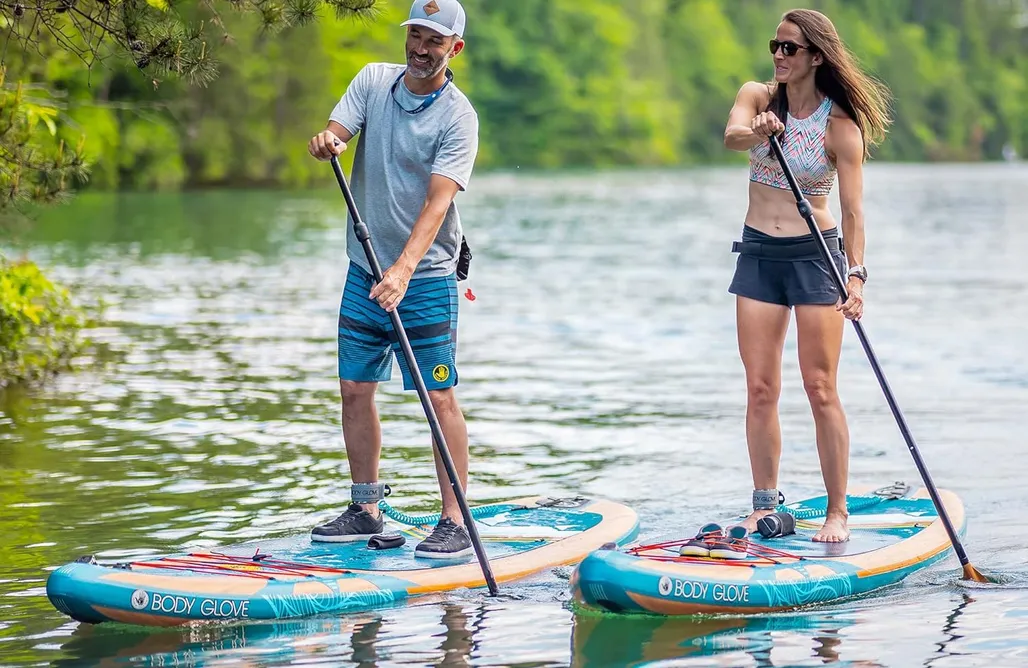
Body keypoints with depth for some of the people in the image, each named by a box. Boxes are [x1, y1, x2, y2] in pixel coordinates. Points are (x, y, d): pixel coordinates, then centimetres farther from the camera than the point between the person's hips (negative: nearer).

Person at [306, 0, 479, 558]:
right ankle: (364, 511, 19)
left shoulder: (457, 117, -12)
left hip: (425, 275, -5)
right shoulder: (373, 81, 4)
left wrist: (402, 271, -34)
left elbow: (437, 203, -22)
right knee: (354, 388, 8)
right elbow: (335, 133, -6)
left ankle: (455, 523, -4)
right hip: (365, 268, 5)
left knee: (438, 396, -7)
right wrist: (325, 141, -32)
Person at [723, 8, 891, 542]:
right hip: (758, 254, 4)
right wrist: (757, 132, -46)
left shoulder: (841, 126, -10)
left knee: (820, 388, -5)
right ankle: (765, 506, 10)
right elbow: (731, 135, -23)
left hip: (816, 255, -4)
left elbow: (853, 212, -13)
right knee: (760, 389, 3)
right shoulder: (757, 96, 0)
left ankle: (837, 512, 1)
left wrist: (855, 275, -27)